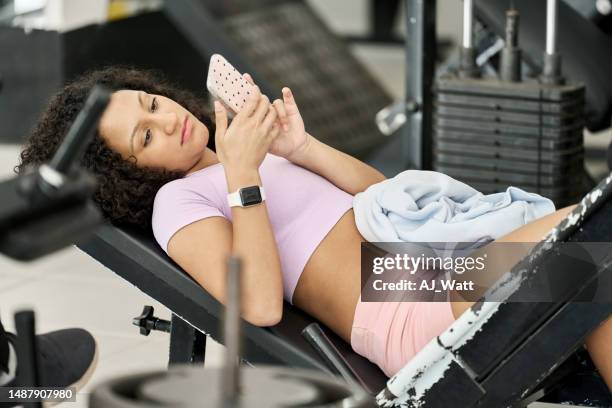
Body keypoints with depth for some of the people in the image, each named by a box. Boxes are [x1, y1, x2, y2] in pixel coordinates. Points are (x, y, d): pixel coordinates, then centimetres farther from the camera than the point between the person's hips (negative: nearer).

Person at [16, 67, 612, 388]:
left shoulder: (250, 144, 26)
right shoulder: (177, 199, 3)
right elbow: (260, 305, -16)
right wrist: (241, 172, -14)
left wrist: (301, 150, 4)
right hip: (406, 316, -8)